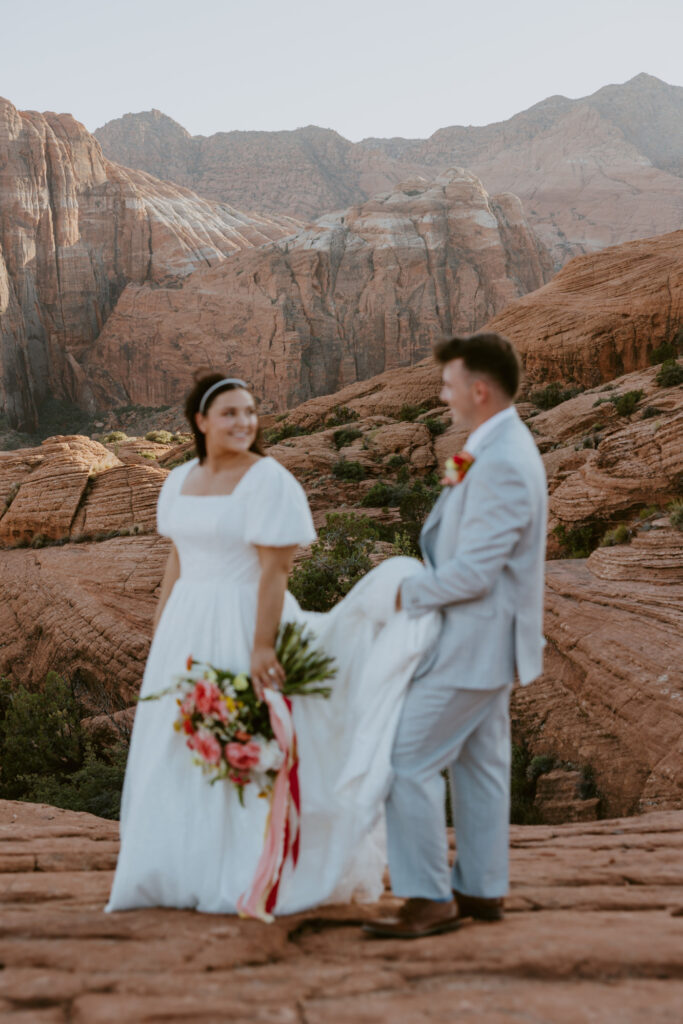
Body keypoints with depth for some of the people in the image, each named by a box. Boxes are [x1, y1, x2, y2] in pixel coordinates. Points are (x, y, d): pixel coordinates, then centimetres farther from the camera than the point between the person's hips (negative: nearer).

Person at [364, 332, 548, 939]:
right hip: (483, 640, 11)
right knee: (479, 764, 16)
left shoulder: (502, 464, -23)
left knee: (410, 760, -7)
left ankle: (430, 898, 0)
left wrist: (409, 594, -12)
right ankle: (481, 890, 25)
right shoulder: (500, 449, 11)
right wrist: (456, 489, 4)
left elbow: (475, 570, -25)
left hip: (475, 643, -11)